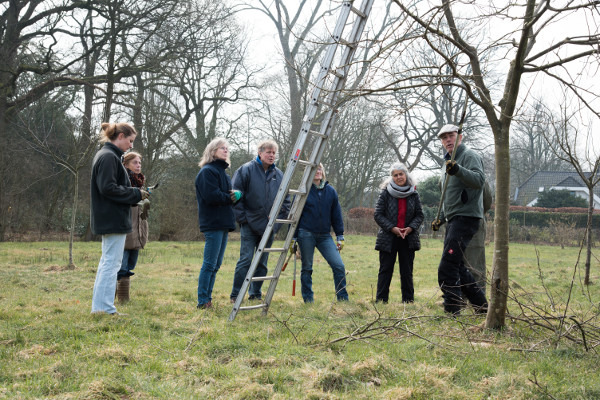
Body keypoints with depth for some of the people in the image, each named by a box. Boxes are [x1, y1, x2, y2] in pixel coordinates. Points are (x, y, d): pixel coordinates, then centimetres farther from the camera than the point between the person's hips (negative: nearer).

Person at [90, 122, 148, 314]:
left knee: (107, 262, 16)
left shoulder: (106, 155, 17)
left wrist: (135, 193, 9)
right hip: (113, 220, -11)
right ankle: (105, 308, -4)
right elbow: (108, 188, -22)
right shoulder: (108, 157, -15)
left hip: (109, 220, 11)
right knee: (112, 262, -7)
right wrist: (136, 194, -13)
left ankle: (98, 306, 21)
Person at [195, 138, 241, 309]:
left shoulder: (222, 172, 23)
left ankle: (207, 299, 16)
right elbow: (211, 196, -19)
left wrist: (238, 194, -3)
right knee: (210, 264, -9)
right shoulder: (207, 171, -8)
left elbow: (231, 194, 19)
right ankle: (203, 301, -4)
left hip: (223, 224, 9)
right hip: (213, 224, -9)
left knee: (216, 264, 11)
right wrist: (230, 198, -7)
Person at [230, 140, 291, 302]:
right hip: (250, 224, -5)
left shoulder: (279, 174, 11)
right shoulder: (246, 170, -3)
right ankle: (235, 295, -1)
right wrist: (241, 217, -8)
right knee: (246, 260, -9)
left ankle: (255, 294, 19)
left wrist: (279, 216, 8)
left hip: (269, 226, 5)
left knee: (262, 262, 9)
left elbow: (285, 199, 19)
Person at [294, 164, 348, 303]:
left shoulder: (331, 191, 8)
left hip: (325, 236, 2)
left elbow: (337, 215, 12)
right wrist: (293, 239, 0)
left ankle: (343, 299, 3)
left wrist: (340, 237, 8)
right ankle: (308, 300, 16)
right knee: (306, 268, 4)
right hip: (306, 235, -2)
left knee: (339, 266, -7)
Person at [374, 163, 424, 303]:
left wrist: (411, 228, -10)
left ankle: (408, 300, 15)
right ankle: (381, 300, 5)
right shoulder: (385, 193, -3)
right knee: (385, 270, 1)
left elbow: (419, 215, 8)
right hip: (388, 238, -2)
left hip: (408, 238, 2)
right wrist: (392, 228, -14)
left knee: (407, 271, 8)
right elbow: (378, 215, -4)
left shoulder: (413, 194, 5)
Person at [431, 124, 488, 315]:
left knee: (447, 268, -16)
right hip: (453, 220, 10)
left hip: (466, 218, -10)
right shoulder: (449, 161, 23)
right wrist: (441, 218, 23)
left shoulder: (469, 156, -7)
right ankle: (481, 306, 22)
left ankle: (452, 311, -13)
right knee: (457, 267, 13)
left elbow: (479, 180, -26)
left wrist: (458, 170, -40)